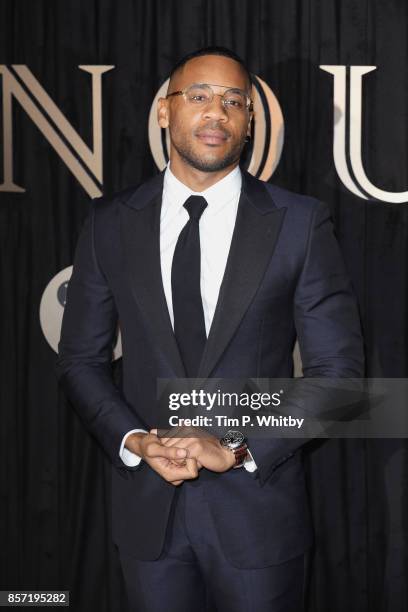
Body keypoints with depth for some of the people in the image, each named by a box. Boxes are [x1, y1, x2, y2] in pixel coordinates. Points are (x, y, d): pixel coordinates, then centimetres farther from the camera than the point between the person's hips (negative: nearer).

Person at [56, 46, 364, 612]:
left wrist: (240, 449, -13)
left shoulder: (300, 222, -5)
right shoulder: (110, 224, 2)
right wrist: (135, 440, -10)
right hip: (147, 507, 2)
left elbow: (337, 369, -5)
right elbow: (80, 359, 6)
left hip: (257, 506, -1)